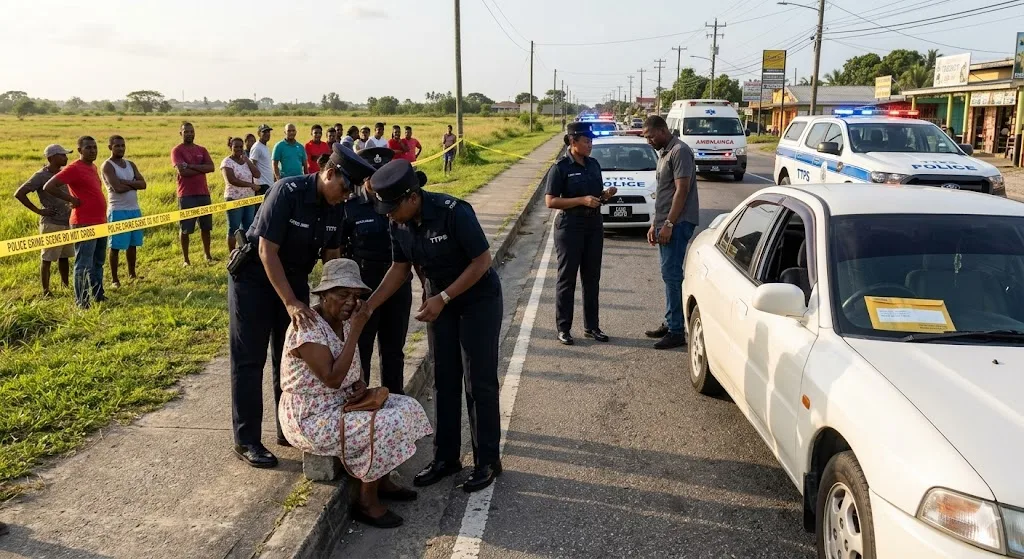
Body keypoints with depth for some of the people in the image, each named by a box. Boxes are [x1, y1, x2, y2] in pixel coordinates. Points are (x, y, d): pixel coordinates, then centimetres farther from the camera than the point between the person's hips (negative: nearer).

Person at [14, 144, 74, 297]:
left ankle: (65, 284, 25)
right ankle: (46, 291, 5)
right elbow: (19, 193, -15)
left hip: (67, 222, 7)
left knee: (64, 256, 15)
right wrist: (38, 211, -15)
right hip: (51, 224, -7)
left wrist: (71, 205, 11)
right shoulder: (41, 176, -12)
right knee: (47, 258, 0)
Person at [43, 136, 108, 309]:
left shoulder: (93, 167, 13)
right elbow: (48, 187, -18)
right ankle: (82, 302, 2)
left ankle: (98, 295, 29)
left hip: (100, 223, 9)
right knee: (84, 265, -4)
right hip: (84, 225, -9)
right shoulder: (74, 169, -12)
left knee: (98, 263, 18)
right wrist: (72, 199, -14)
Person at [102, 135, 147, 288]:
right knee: (116, 246, -1)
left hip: (135, 210, 6)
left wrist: (126, 182, -14)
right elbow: (117, 188, -21)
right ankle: (114, 278, 5)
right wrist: (133, 184, -6)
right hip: (118, 211, -6)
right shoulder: (107, 166, -8)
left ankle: (132, 274, 25)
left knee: (133, 244, 13)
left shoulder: (131, 165, 13)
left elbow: (143, 184, 0)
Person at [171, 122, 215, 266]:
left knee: (206, 226, 12)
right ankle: (186, 259, 8)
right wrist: (201, 169, -7)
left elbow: (211, 167, -4)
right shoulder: (177, 150, -4)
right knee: (186, 228, 1)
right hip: (186, 195, -5)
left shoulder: (202, 150, 11)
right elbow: (182, 171, -18)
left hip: (203, 193, 5)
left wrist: (191, 166, -14)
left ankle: (207, 255, 24)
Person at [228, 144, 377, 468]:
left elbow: (331, 256, 4)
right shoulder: (287, 192, -27)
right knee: (249, 360, 0)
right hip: (254, 278, -6)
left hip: (294, 278, 6)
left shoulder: (335, 207, -7)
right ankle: (246, 441, 8)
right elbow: (267, 251, -28)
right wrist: (291, 303, -32)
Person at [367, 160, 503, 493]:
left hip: (479, 300, -6)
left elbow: (482, 261, -23)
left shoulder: (454, 213, -28)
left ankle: (487, 461, 11)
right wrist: (368, 306, -5)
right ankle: (446, 457, 21)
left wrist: (443, 298, -25)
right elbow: (400, 269, 4)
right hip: (439, 302, 6)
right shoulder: (399, 224, -8)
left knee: (479, 382, -2)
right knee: (444, 381, 9)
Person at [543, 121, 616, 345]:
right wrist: (582, 200, -22)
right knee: (567, 278, 1)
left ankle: (591, 326, 21)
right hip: (569, 228, -6)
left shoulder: (594, 164, 8)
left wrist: (606, 194, -3)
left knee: (592, 278, 11)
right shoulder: (560, 168, -11)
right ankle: (563, 328, 10)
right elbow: (550, 201, -15)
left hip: (594, 226, 6)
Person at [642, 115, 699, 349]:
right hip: (665, 224, 10)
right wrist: (655, 224, 19)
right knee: (669, 274, 13)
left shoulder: (680, 151, -12)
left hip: (678, 223, -10)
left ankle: (677, 331, -6)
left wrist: (668, 224, -21)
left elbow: (682, 190, -19)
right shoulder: (663, 153, 18)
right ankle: (670, 323, 20)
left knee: (671, 274, -10)